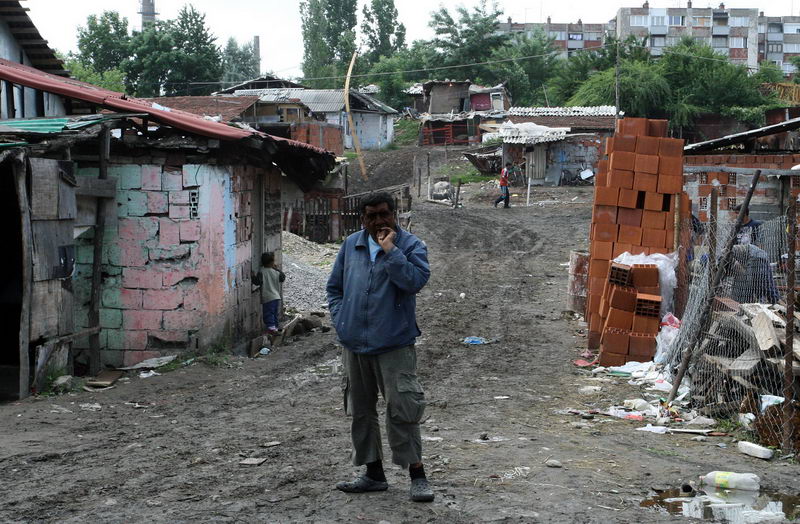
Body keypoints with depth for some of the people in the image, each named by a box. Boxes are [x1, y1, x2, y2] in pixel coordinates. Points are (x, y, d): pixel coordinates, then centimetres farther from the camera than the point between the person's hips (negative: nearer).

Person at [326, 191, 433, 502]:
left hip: (394, 344, -5)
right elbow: (334, 286, 18)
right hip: (354, 343, 5)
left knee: (401, 409, -8)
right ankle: (373, 473, 24)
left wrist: (390, 249, -19)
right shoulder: (351, 245, 9)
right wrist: (340, 319, 5)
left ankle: (417, 475, 2)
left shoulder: (410, 245, -4)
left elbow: (415, 280, -22)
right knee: (361, 411, 12)